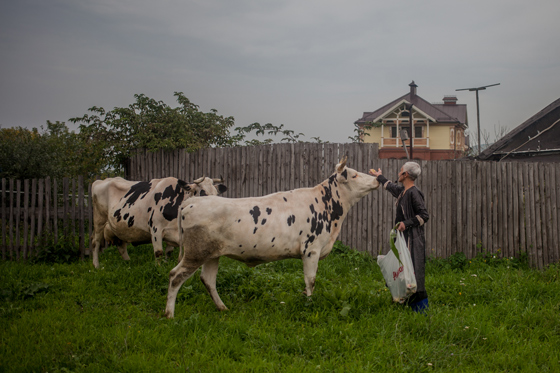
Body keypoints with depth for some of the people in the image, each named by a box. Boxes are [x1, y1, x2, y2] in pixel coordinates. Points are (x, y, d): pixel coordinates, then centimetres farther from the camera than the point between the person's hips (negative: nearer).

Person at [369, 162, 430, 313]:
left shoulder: (414, 193, -14)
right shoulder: (402, 191, 14)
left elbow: (424, 215, -17)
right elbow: (391, 187, 37)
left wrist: (406, 223, -21)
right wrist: (379, 177, 50)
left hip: (413, 239, -10)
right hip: (404, 238, 10)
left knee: (414, 271, -10)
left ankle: (421, 309, -6)